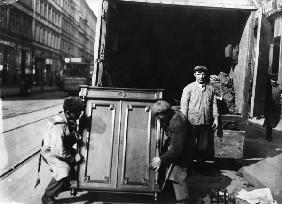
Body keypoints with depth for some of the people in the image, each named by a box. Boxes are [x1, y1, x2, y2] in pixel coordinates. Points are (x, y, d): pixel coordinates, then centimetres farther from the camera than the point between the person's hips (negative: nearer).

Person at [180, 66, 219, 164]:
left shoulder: (210, 88, 11)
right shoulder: (188, 88, 1)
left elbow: (214, 104, 12)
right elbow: (184, 106, -1)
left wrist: (216, 118, 5)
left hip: (206, 123, 3)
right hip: (192, 122, -3)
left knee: (204, 147, 6)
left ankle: (200, 164, 21)